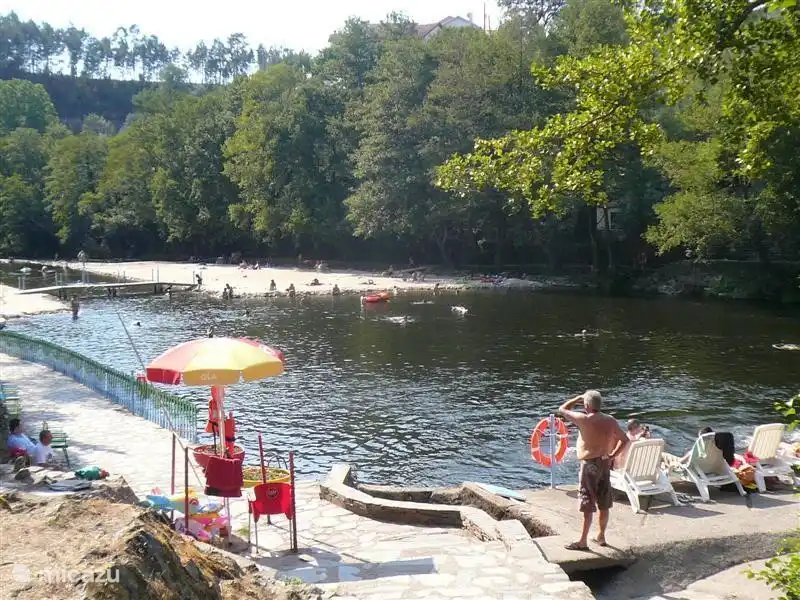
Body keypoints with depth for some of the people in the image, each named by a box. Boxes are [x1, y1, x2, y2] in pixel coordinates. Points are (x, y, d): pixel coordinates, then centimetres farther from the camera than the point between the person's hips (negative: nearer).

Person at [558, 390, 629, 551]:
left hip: (589, 465, -6)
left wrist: (578, 398, 5)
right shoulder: (611, 421, 2)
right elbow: (625, 440, 9)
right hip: (605, 464, 6)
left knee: (588, 505, -1)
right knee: (604, 504, 15)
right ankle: (601, 537, 28)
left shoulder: (584, 419, -15)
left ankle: (583, 541, 6)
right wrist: (612, 455, 10)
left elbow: (562, 409, -4)